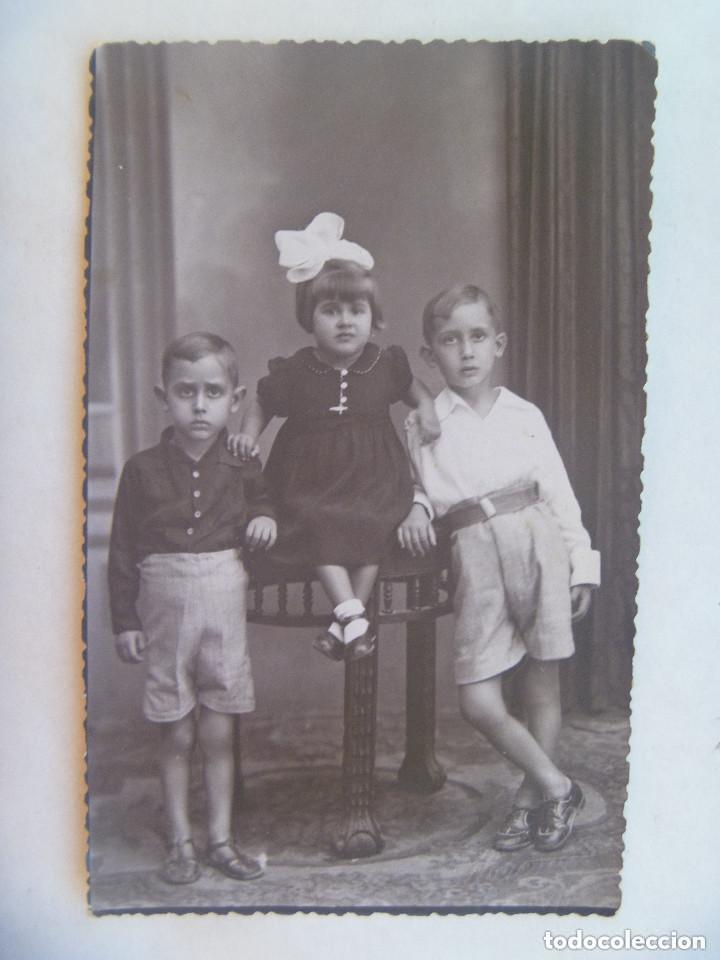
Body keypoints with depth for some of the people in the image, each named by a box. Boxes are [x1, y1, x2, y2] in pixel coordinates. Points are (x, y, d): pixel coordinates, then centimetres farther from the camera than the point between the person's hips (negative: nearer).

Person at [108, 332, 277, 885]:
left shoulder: (241, 467, 1)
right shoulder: (143, 470, -4)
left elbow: (261, 500, 22)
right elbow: (123, 551, -1)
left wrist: (265, 518, -2)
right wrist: (125, 621, -3)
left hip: (223, 601, 1)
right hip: (165, 606, -1)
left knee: (219, 731, 9)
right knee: (177, 734, 8)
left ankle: (221, 838, 23)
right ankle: (180, 842, 23)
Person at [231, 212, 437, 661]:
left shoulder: (386, 363, 2)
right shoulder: (294, 372, -2)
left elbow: (412, 386, 22)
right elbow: (261, 405, 12)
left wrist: (427, 410, 2)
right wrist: (249, 435, -6)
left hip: (374, 477, 1)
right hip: (312, 481, -1)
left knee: (373, 527, -19)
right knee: (320, 528, -24)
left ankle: (346, 619, -8)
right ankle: (352, 612, -19)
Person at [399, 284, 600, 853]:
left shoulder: (524, 415, 8)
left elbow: (559, 492, 8)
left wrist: (582, 563, 4)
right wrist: (416, 512, -12)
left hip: (537, 538, 0)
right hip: (475, 554, 0)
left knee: (543, 686, 7)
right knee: (478, 703, -4)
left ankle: (530, 798, 27)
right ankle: (557, 788, 17)